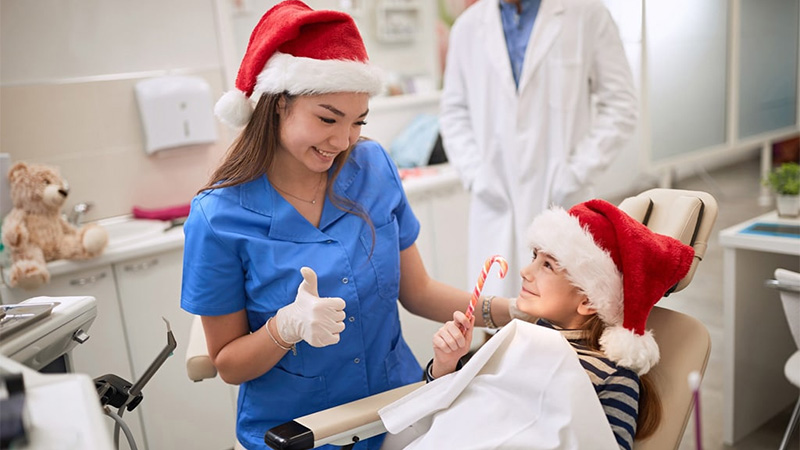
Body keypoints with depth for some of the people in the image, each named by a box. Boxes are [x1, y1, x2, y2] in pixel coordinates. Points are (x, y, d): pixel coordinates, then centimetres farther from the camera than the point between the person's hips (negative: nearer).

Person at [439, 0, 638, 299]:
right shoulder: (468, 26, 6)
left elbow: (619, 104, -1)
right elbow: (454, 111, 11)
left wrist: (576, 173, -10)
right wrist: (474, 174, -2)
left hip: (561, 204, -2)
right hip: (495, 205, 2)